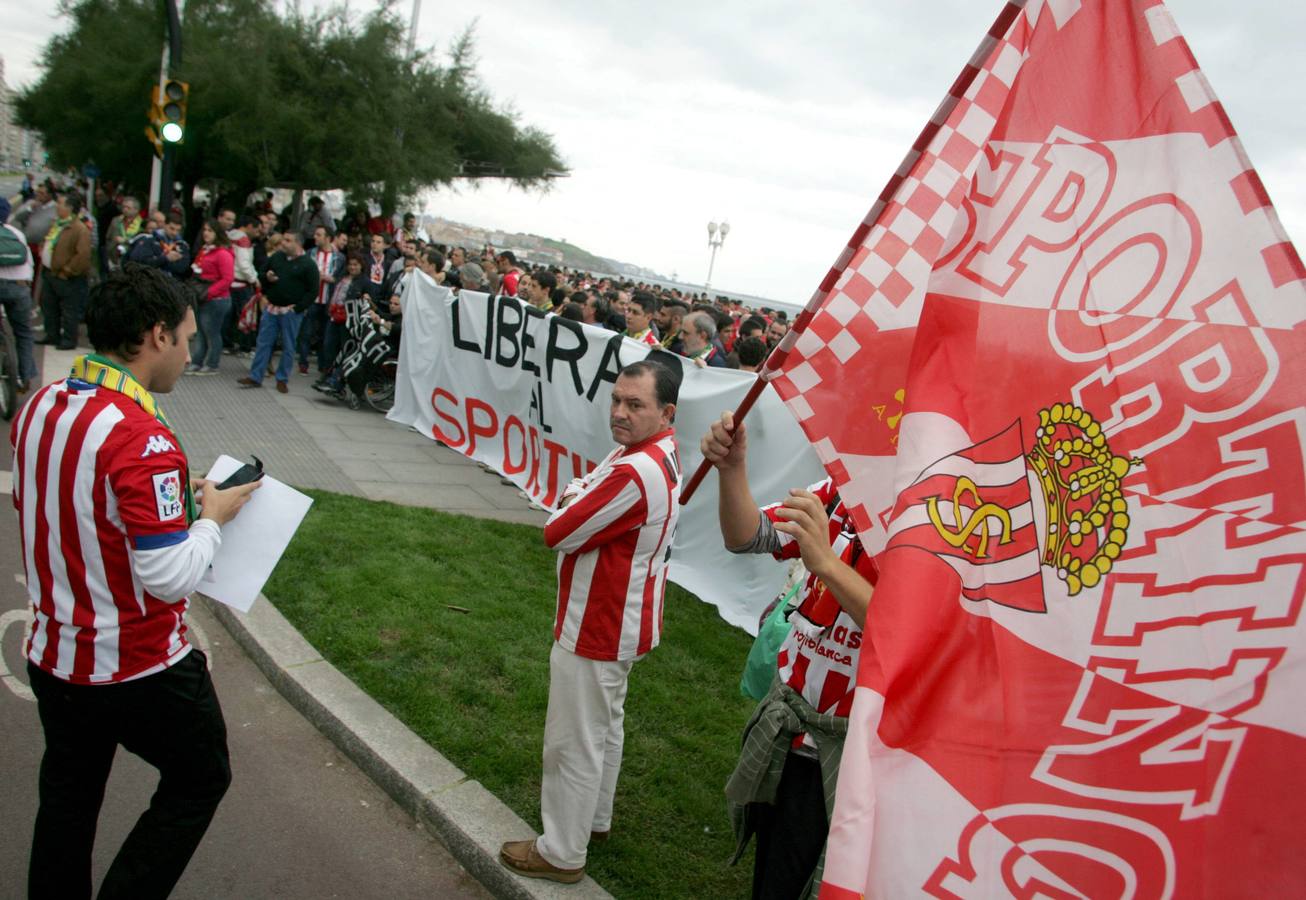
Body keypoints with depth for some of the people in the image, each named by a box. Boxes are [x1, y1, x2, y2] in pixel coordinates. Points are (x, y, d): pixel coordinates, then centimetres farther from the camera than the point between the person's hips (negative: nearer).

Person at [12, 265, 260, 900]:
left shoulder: (38, 406, -2)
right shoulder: (141, 439, -27)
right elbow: (171, 579, -27)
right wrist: (212, 516, -9)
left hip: (52, 655, 8)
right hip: (137, 669, -7)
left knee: (68, 797, 23)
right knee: (199, 780, 16)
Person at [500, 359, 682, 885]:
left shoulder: (635, 473, -32)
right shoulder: (661, 450, 1)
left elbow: (557, 534, -24)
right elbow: (586, 488, 12)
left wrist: (574, 500, -6)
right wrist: (583, 495, -9)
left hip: (596, 630, -10)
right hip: (621, 622, 10)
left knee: (574, 743, 5)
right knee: (606, 725, 25)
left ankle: (562, 854, 21)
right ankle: (595, 819, 44)